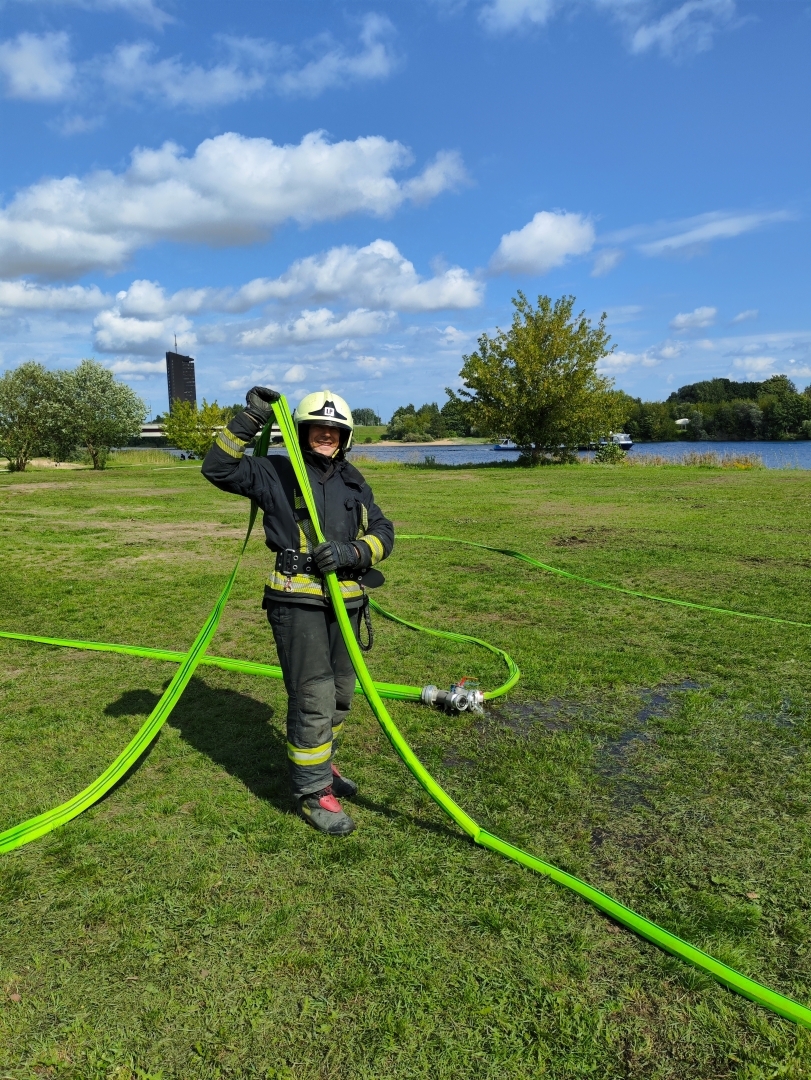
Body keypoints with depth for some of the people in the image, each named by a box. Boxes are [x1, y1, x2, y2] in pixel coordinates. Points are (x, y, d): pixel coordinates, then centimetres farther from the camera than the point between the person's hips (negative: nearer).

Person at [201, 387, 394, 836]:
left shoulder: (354, 483, 13)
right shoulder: (276, 473, 0)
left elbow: (383, 533, 6)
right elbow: (218, 468, -7)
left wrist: (350, 552, -14)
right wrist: (248, 420, -16)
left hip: (346, 599, 6)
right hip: (297, 600, -6)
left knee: (340, 693, 17)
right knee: (313, 697, -6)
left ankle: (320, 764, 39)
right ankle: (312, 791, 9)